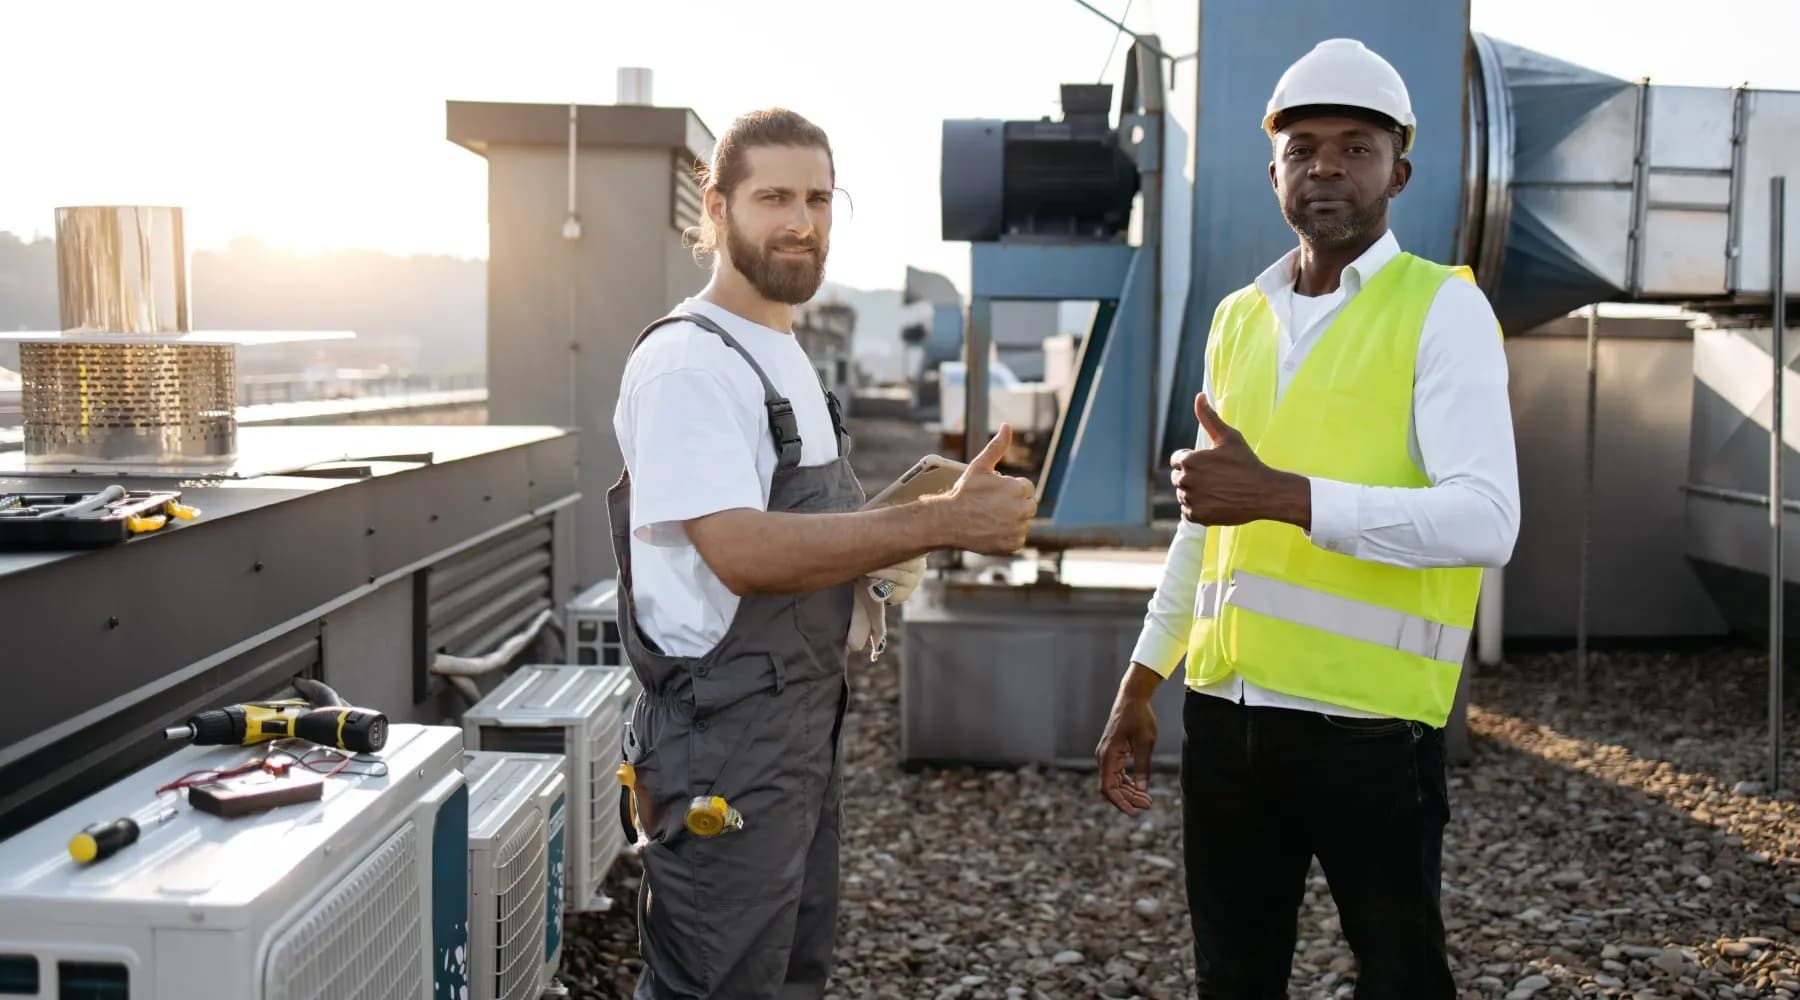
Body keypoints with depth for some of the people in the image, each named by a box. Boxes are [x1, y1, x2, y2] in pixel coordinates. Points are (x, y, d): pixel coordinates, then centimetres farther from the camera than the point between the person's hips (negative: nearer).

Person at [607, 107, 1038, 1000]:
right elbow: (741, 551, -28)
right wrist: (942, 521, -29)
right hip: (725, 734, -10)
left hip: (807, 722, 10)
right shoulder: (687, 361, -17)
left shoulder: (785, 357, 15)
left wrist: (886, 558, 7)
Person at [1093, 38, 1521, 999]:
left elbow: (1486, 522, -19)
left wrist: (1286, 497, -28)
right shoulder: (1236, 318, 12)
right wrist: (1137, 687, 19)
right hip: (1225, 711, 6)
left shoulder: (1444, 309, -6)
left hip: (1369, 720, -5)